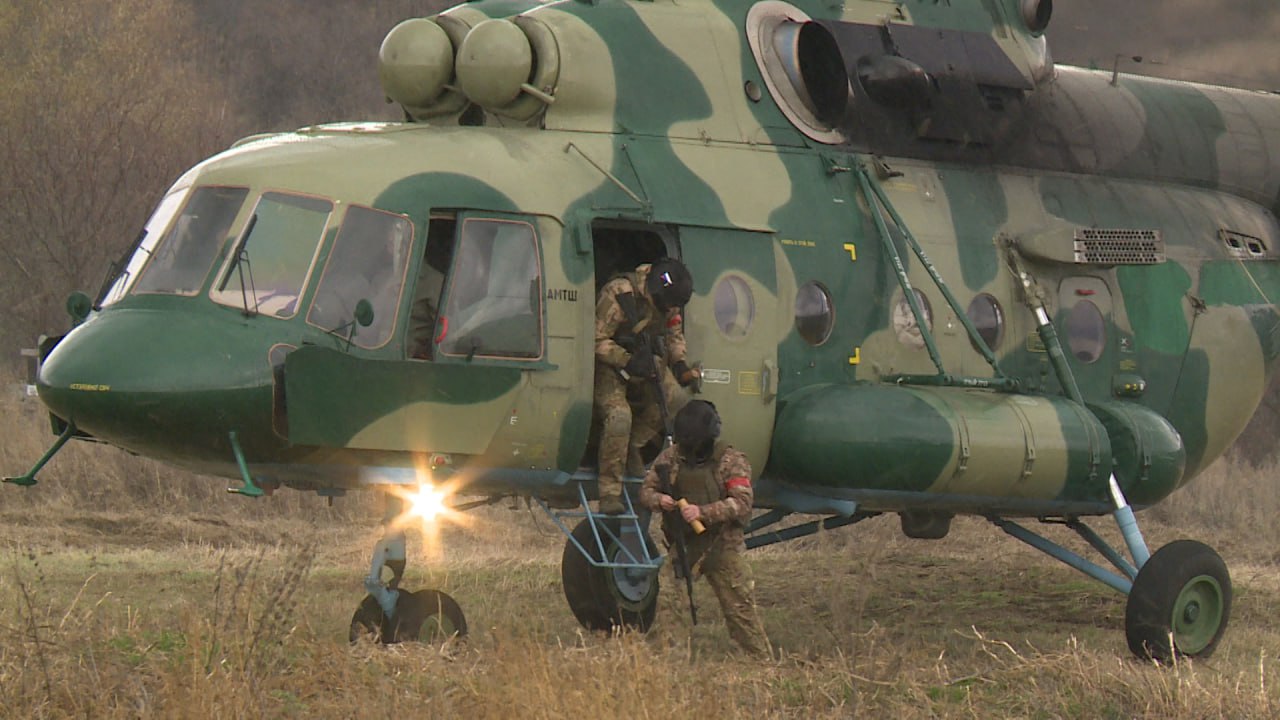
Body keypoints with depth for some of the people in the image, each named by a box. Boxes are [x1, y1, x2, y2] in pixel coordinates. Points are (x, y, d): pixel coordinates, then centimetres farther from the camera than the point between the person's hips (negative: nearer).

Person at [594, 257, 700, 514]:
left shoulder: (667, 300, -5)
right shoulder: (618, 295, -27)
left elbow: (674, 331, 14)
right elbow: (598, 341, -23)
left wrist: (679, 363, 0)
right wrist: (628, 362, -30)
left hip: (645, 357, 7)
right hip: (611, 361, -7)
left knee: (672, 399, -15)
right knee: (618, 415, -26)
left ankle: (632, 447, 7)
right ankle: (609, 491, -22)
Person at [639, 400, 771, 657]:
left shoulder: (731, 461, -6)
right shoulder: (670, 458, 6)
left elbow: (742, 503, -16)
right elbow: (646, 490, 10)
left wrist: (703, 512, -27)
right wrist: (659, 500, -15)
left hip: (723, 546, -4)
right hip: (683, 546, 4)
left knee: (740, 608, -5)